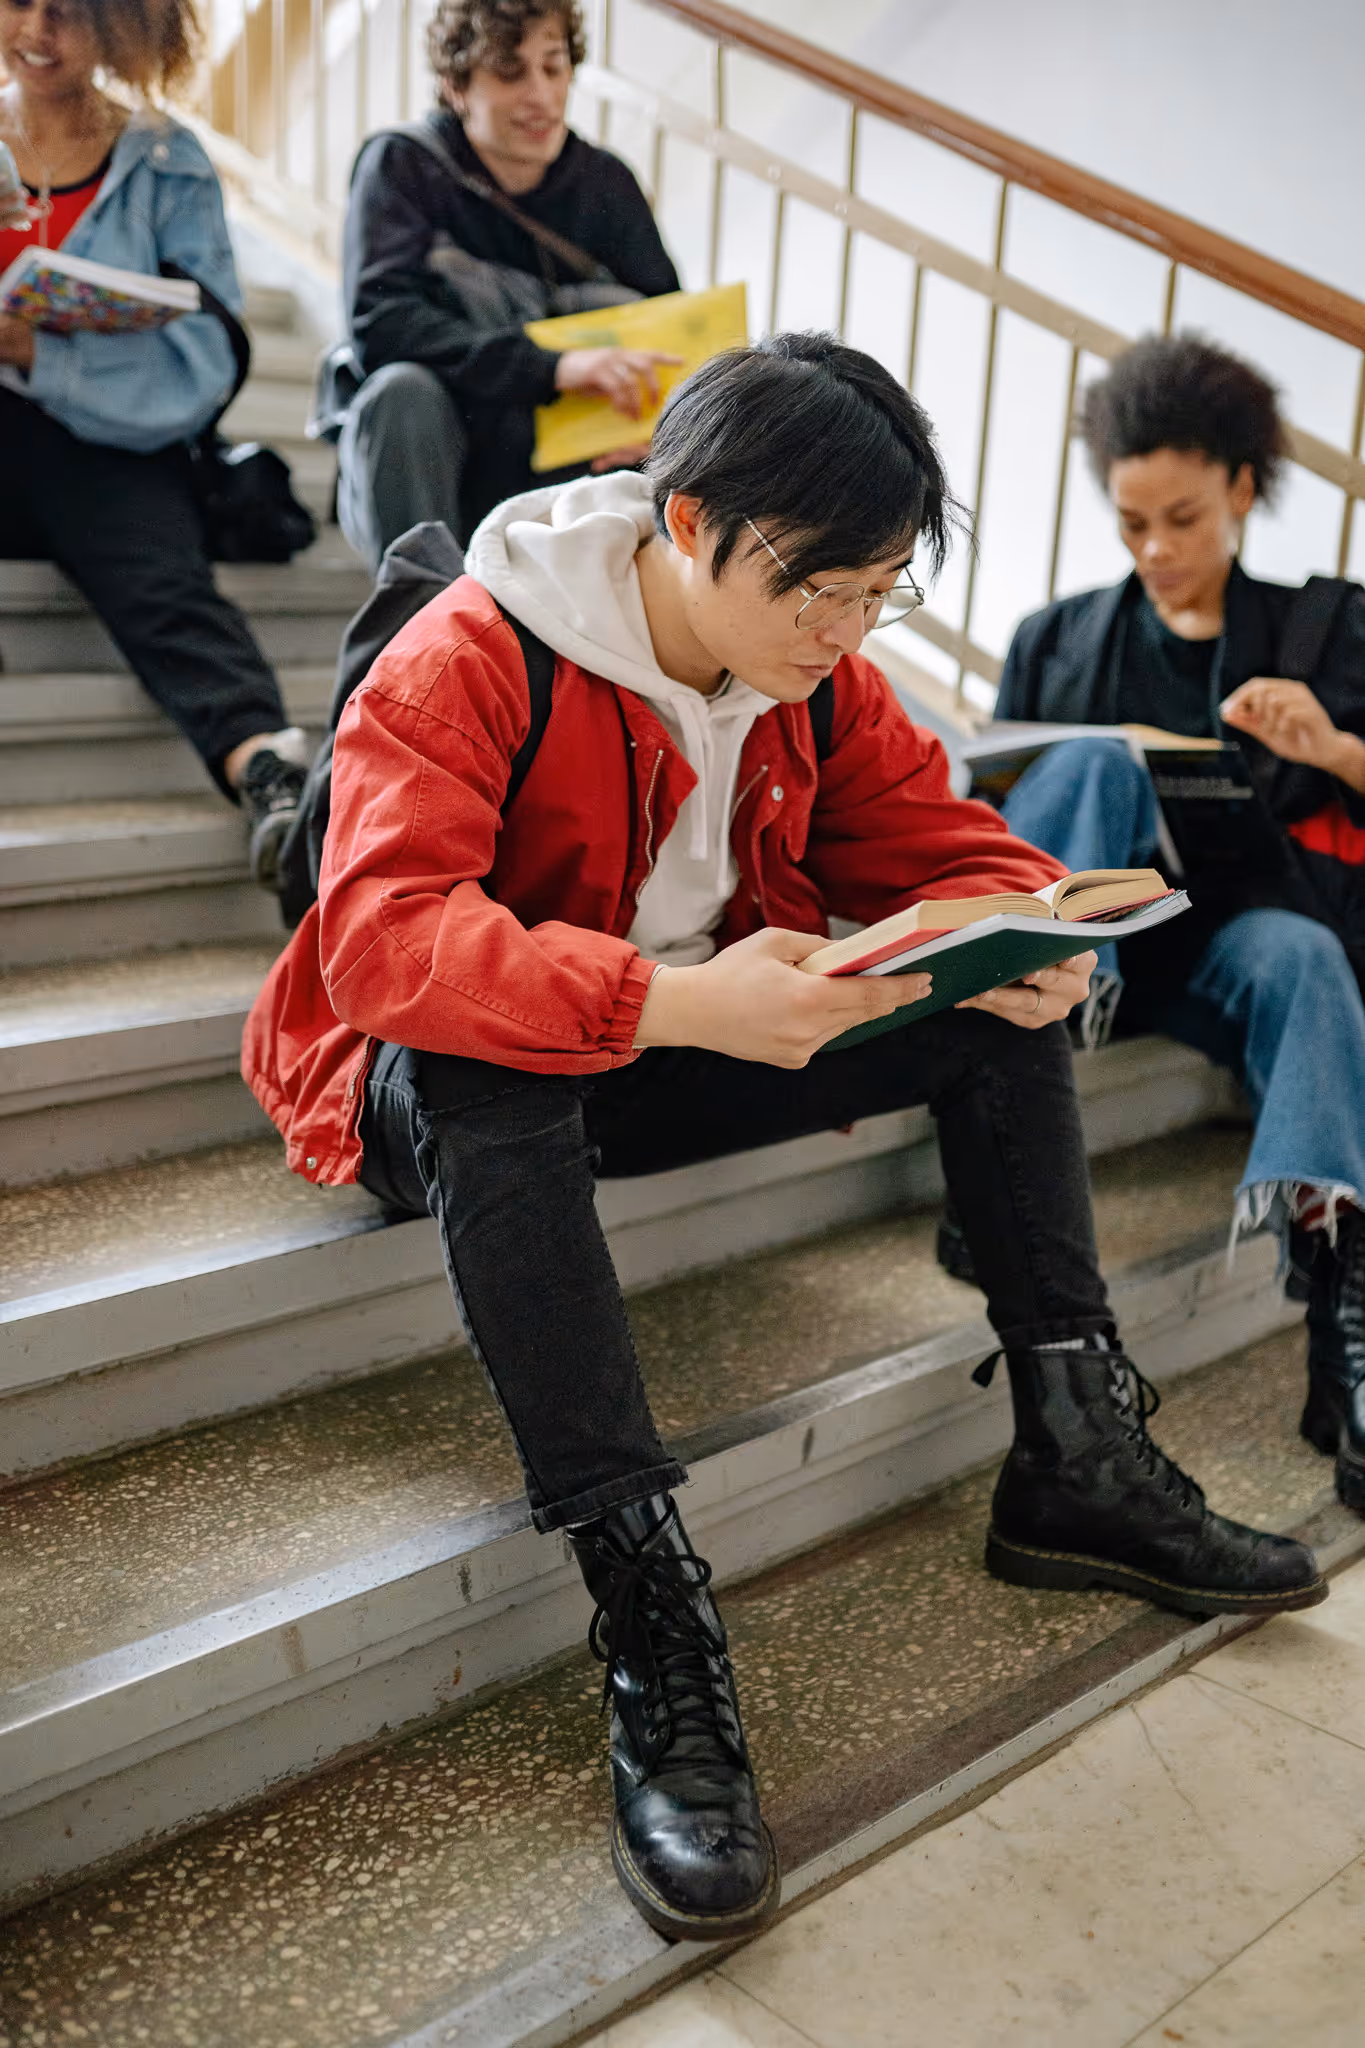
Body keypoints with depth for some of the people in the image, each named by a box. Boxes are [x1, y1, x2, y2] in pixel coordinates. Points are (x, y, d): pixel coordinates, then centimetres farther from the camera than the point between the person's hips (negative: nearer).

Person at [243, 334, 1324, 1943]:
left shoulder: (817, 677, -1)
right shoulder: (469, 660, -22)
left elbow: (942, 845, 5)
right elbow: (382, 933, -35)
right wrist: (676, 1001, -47)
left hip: (689, 1043, 6)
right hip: (452, 1075, -6)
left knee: (1005, 1017, -5)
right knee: (486, 1083, -42)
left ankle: (1076, 1458, -3)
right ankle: (653, 1623, -37)